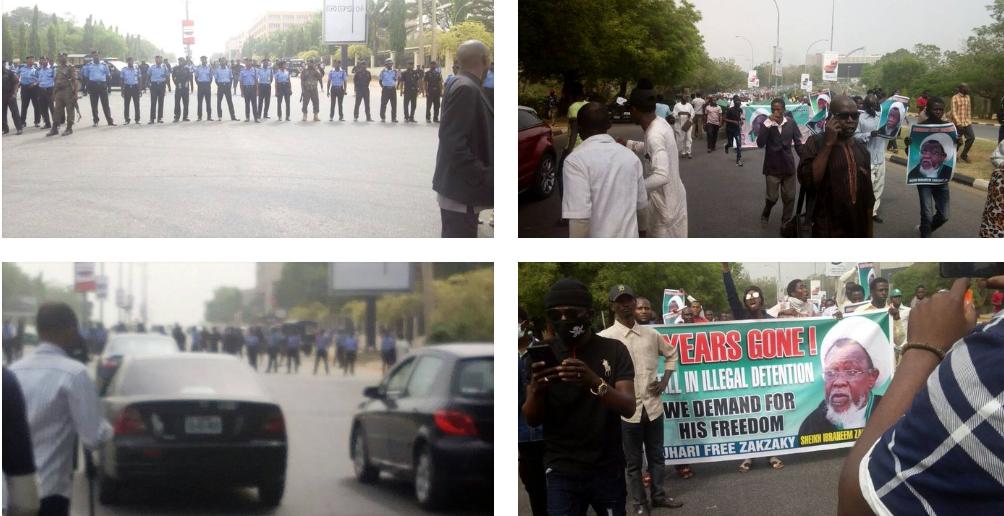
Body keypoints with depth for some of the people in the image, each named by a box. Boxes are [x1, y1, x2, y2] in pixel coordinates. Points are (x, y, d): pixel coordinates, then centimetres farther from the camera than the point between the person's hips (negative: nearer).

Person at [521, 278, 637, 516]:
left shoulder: (614, 350, -3)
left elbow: (628, 408, -14)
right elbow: (532, 420, -3)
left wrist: (595, 382, -34)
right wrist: (537, 388, -26)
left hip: (608, 470, 0)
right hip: (562, 472, 0)